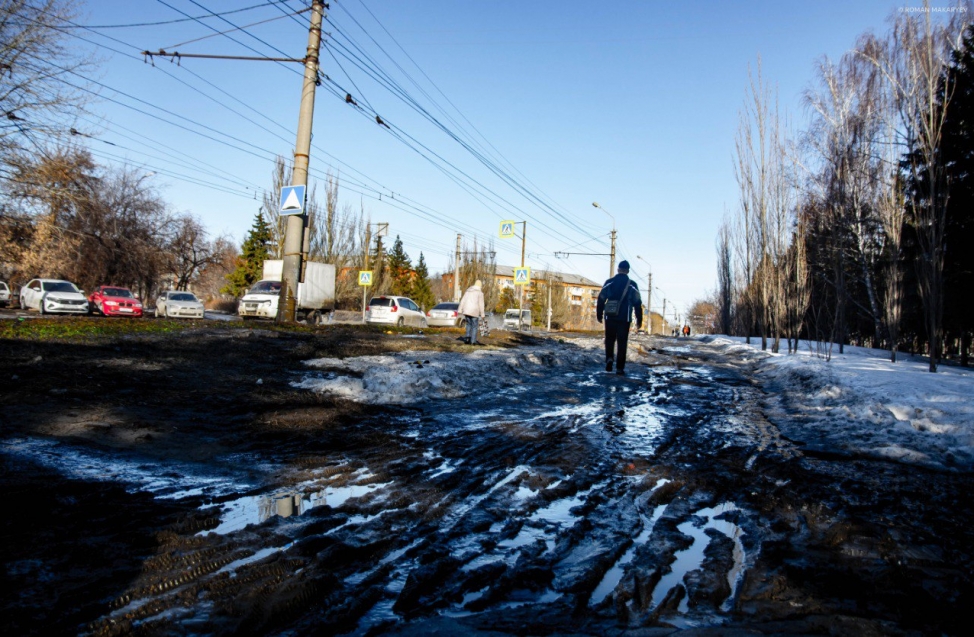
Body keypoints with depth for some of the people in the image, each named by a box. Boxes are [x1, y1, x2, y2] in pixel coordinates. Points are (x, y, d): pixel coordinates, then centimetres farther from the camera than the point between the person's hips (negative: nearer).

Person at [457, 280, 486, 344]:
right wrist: (482, 314, -4)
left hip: (466, 311, 4)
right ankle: (473, 341, 6)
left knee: (469, 324, 21)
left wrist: (459, 310, 8)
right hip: (474, 311, -4)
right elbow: (481, 304, -9)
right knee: (474, 326, 8)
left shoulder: (468, 290, 12)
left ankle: (468, 337, 6)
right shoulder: (480, 293, -5)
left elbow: (462, 301, 8)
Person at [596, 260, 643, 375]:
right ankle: (620, 368, 2)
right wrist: (639, 320, 7)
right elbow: (637, 303, 2)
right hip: (624, 318, -1)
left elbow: (601, 299, 3)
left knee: (609, 340, 17)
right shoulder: (632, 285, 1)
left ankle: (609, 358, -6)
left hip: (610, 317, 1)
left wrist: (599, 315, 12)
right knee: (622, 343, 3)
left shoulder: (609, 282, 2)